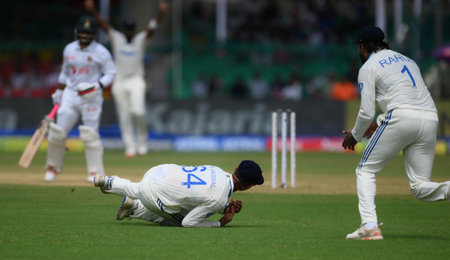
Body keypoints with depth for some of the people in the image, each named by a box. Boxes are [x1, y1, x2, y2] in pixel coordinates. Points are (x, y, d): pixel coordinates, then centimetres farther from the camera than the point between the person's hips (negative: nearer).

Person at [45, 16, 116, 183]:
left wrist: (97, 86, -19)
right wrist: (59, 92, 15)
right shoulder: (69, 49, 9)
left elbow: (110, 74, -4)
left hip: (91, 97, -4)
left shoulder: (101, 52, -5)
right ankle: (53, 167, 15)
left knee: (90, 135, -8)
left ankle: (96, 172, 0)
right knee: (58, 132, -1)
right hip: (70, 95, 4)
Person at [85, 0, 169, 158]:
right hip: (119, 82, 2)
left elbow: (152, 28, -12)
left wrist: (161, 14, -29)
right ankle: (130, 146, 9)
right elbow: (102, 24, -5)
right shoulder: (116, 38, 5)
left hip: (136, 81, -2)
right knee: (124, 117, 2)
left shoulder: (141, 39, 3)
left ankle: (142, 143, -1)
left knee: (138, 111, -19)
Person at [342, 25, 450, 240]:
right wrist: (378, 125, 37)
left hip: (401, 118, -6)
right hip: (430, 118, 6)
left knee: (365, 171, 9)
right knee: (419, 187, 7)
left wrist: (355, 135, 20)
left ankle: (370, 226, -8)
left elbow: (367, 112, 1)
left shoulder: (368, 67, 8)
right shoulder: (407, 60, 30)